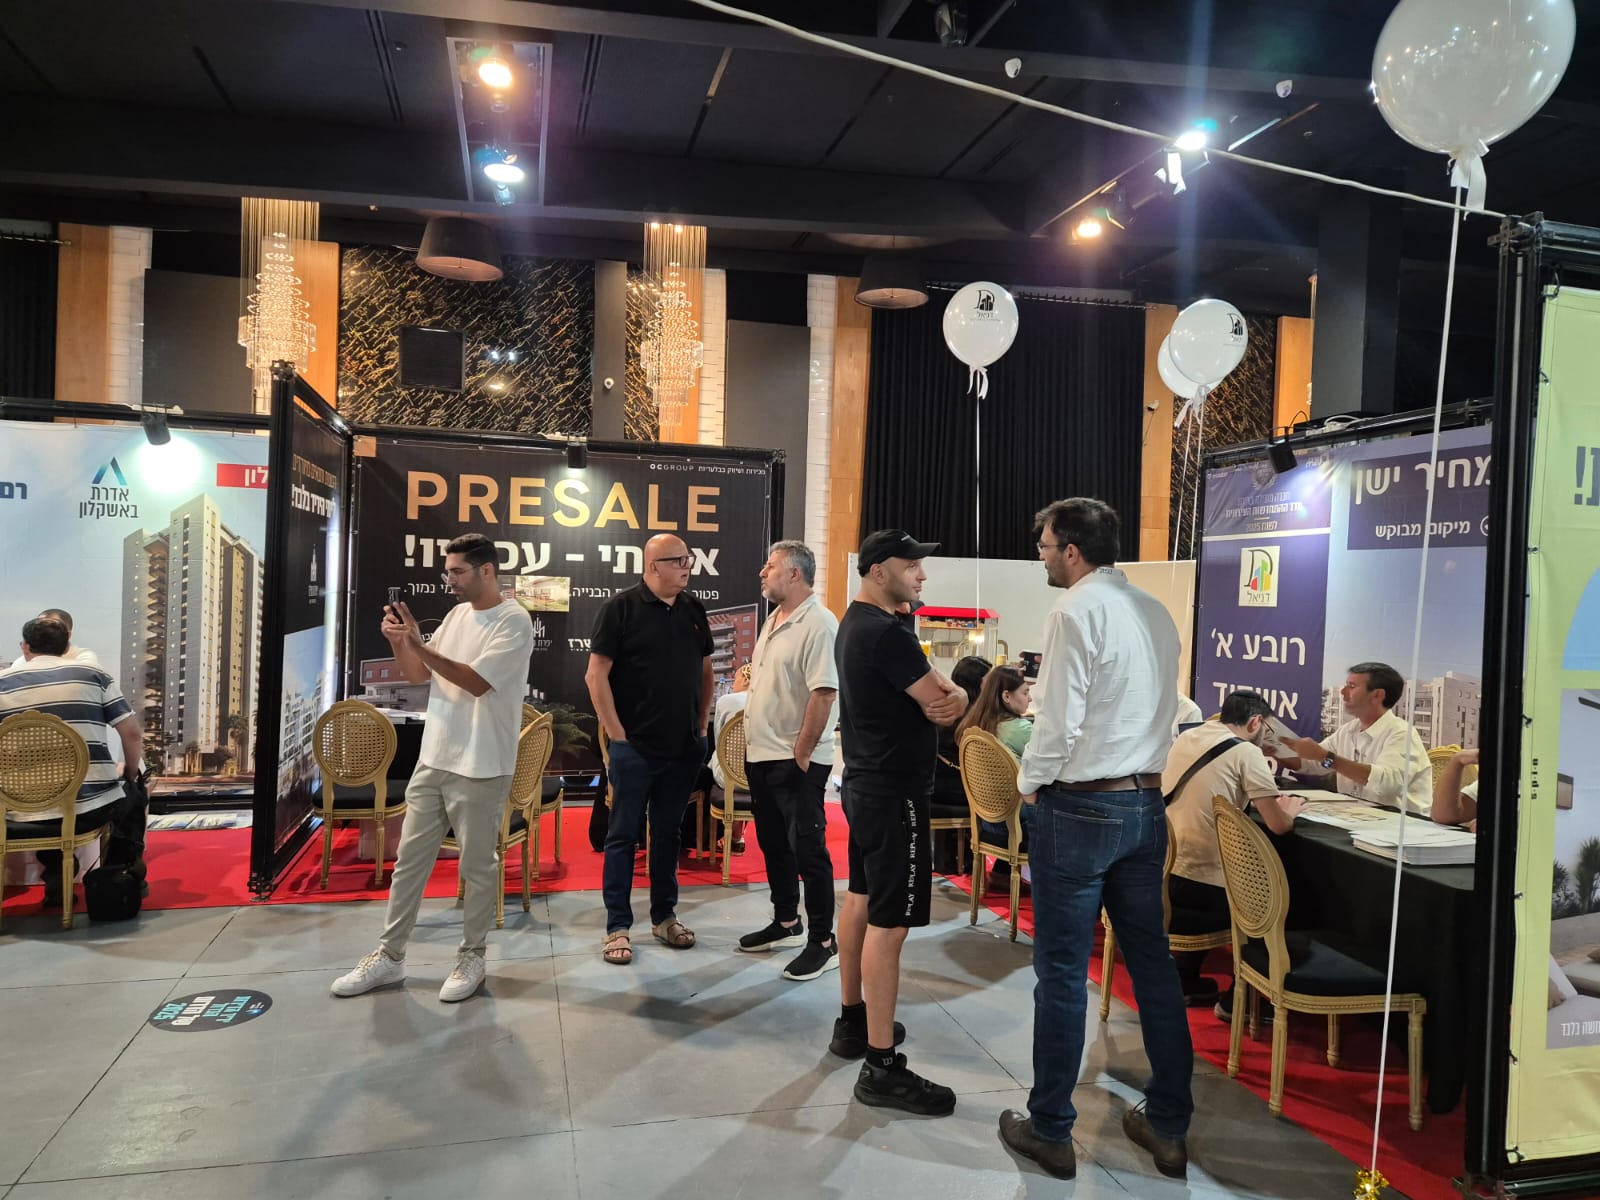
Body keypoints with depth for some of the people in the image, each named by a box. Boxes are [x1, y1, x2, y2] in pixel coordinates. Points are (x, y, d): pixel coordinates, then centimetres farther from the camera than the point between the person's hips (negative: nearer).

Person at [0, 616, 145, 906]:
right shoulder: (92, 674, 5)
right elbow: (133, 734, 1)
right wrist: (130, 773, 20)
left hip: (27, 816, 1)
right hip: (94, 808, -1)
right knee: (133, 796, 33)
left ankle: (57, 881, 21)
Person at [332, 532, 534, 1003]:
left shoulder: (514, 621, -12)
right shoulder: (457, 615, 11)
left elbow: (477, 682, -20)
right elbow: (417, 675, 13)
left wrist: (420, 645, -23)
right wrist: (399, 642, -6)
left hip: (481, 768, -7)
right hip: (432, 760, 7)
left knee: (477, 867, 6)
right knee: (409, 860, 12)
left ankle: (471, 957, 21)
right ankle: (389, 956, 24)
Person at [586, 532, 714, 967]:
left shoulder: (694, 609, 7)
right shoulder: (621, 608, -8)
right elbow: (596, 676, -10)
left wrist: (702, 724, 10)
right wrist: (617, 734, -11)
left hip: (685, 748, 5)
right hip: (636, 747, -5)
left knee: (669, 833, 14)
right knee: (624, 834, 3)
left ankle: (664, 916, 26)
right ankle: (617, 927, 11)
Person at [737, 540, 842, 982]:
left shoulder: (818, 625, -17)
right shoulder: (773, 621, 14)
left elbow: (824, 693, -22)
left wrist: (801, 753, -20)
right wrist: (754, 738, 16)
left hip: (796, 761, -10)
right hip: (761, 755, 10)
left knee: (808, 849, -2)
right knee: (774, 844, 18)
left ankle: (823, 942, 8)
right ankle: (786, 923, 33)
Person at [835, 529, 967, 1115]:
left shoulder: (854, 624, 12)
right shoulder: (887, 632, -21)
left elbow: (936, 693, 16)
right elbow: (944, 703, -19)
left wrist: (946, 695, -2)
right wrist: (954, 697, 2)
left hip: (864, 785, 11)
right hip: (894, 795, -11)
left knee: (861, 901, 19)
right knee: (889, 923, -7)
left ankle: (853, 1021, 33)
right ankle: (882, 1068, -1)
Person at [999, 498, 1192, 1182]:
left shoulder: (1076, 611, -14)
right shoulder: (1156, 614, 9)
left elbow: (1059, 720, -18)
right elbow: (1164, 711, 15)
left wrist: (1029, 783, -3)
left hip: (1080, 807, -7)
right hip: (1146, 801, 8)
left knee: (1062, 972, 3)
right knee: (1151, 962, 14)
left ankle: (1050, 1131, 14)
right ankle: (1168, 1126, 24)